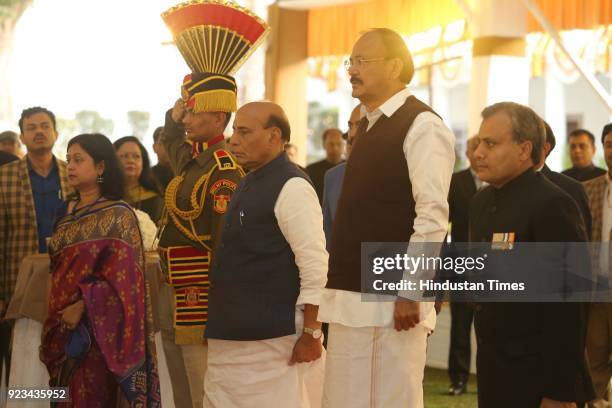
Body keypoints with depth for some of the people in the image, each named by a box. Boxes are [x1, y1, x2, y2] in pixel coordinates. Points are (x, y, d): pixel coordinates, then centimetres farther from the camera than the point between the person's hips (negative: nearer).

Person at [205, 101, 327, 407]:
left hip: (273, 339, -9)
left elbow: (314, 264, -18)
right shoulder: (249, 183, 15)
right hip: (233, 337, 9)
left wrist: (310, 333, -18)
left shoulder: (291, 186, -13)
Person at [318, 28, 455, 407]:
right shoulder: (368, 126, 17)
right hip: (352, 297, 9)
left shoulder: (422, 125, -10)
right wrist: (339, 286, 16)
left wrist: (411, 292, -20)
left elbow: (433, 216, -17)